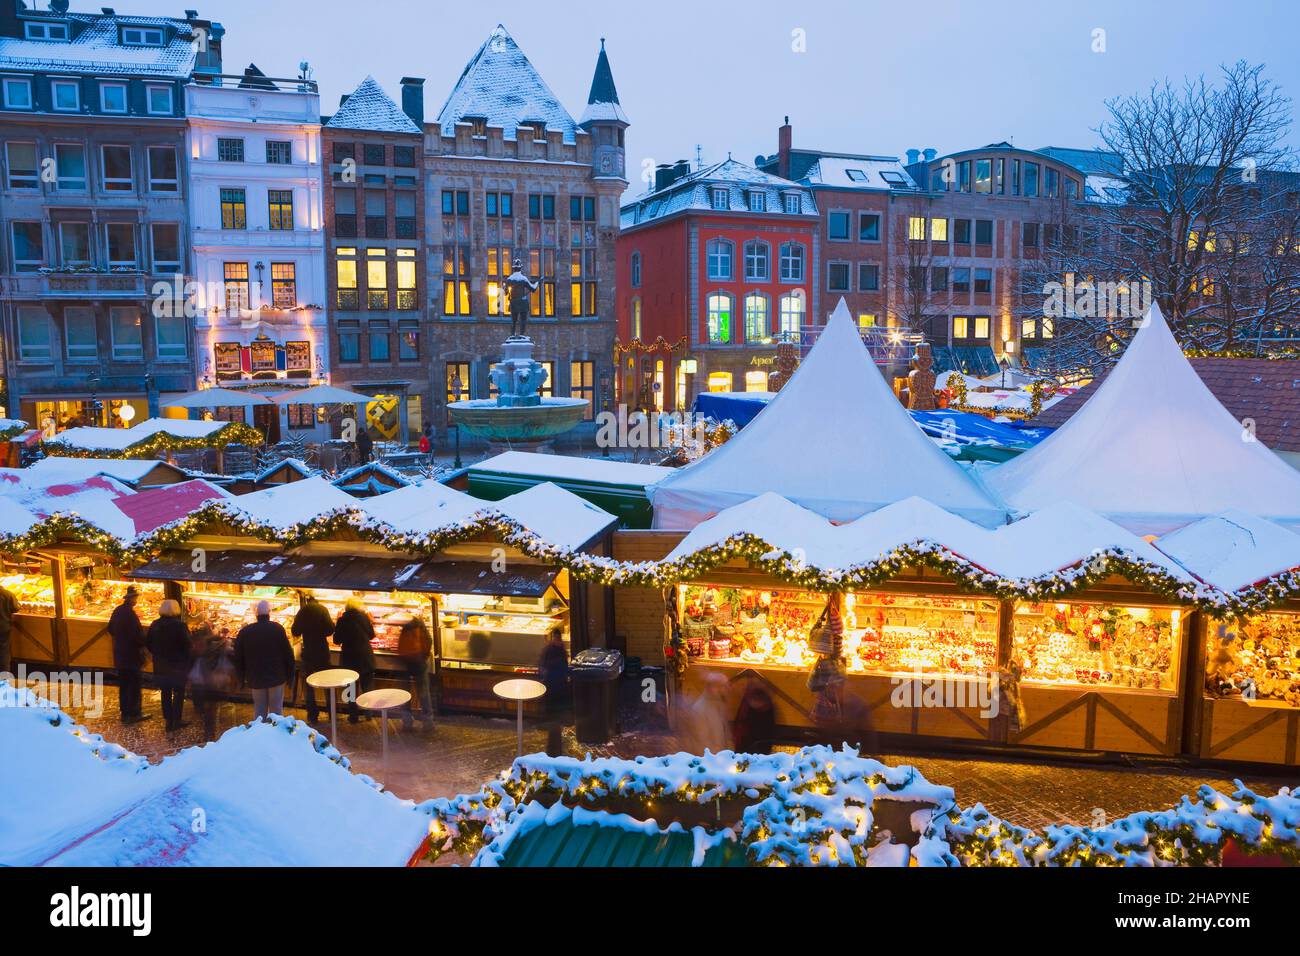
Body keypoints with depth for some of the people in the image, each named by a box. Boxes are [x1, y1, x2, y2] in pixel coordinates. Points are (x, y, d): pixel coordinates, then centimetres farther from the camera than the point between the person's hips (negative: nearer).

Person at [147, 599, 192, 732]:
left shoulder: (155, 625, -1)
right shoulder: (180, 625, -18)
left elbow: (148, 643, 6)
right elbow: (187, 645, -18)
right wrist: (186, 659, -2)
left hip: (161, 666, 5)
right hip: (178, 665, -5)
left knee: (165, 693, 13)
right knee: (179, 693, 5)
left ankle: (168, 720, 17)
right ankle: (176, 720, 6)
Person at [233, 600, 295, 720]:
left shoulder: (244, 631, -5)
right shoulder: (277, 628, -12)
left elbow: (238, 658, 3)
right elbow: (288, 653, -9)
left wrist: (242, 678, 16)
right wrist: (289, 675, 3)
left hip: (255, 678, 2)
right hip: (277, 677, -2)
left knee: (259, 711, 12)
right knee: (276, 710, 7)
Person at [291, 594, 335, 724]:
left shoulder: (303, 611, -7)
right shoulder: (322, 609, -6)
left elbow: (296, 632, -5)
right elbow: (330, 629, -9)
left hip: (309, 652, -1)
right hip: (323, 651, 1)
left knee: (309, 685, 9)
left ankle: (312, 715, 8)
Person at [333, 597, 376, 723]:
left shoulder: (342, 620, -12)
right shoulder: (364, 617, -6)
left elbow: (337, 640, -4)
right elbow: (371, 635, 6)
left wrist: (337, 623, 4)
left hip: (350, 658, -1)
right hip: (366, 656, 1)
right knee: (366, 685, 16)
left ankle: (354, 716, 14)